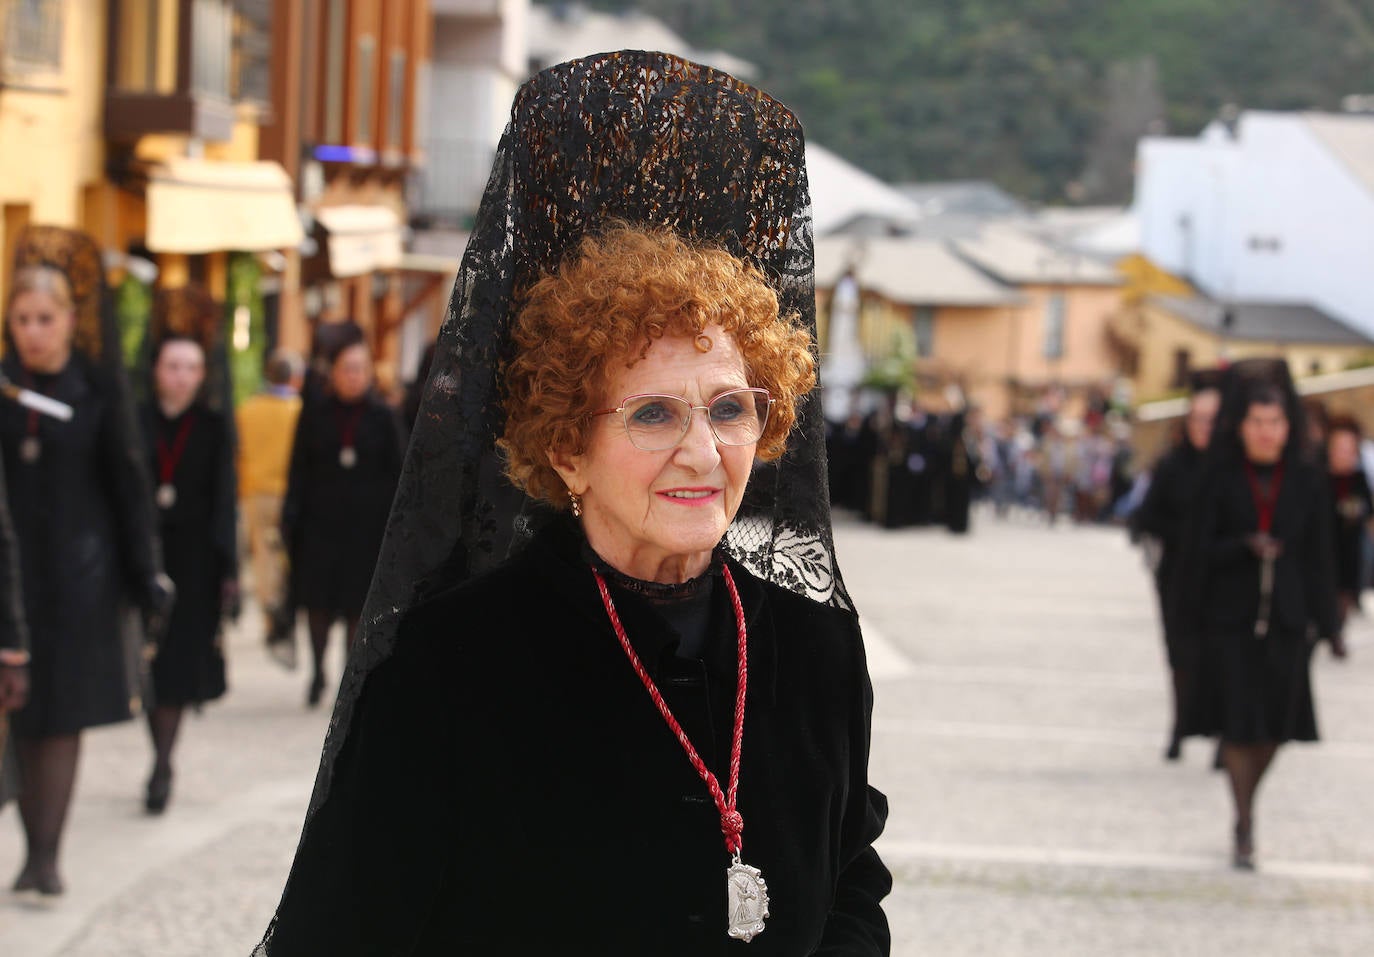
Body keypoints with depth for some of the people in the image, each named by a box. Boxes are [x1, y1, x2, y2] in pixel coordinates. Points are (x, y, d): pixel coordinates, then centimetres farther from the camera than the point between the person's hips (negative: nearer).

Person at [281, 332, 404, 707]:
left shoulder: (383, 417, 3)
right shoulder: (314, 415, 4)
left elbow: (394, 475, 5)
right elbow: (299, 470, 4)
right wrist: (291, 518, -4)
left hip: (366, 522, 0)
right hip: (321, 519, 0)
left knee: (358, 605, 1)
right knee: (318, 601, 2)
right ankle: (318, 671, 19)